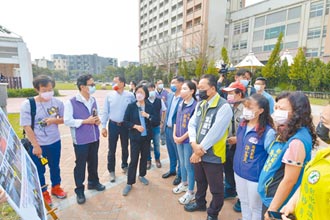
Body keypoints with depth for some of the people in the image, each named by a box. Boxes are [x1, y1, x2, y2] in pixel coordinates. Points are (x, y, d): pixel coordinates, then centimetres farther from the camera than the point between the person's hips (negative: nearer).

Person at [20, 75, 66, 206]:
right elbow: (26, 127, -14)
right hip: (37, 144, -2)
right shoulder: (27, 105, -17)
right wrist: (36, 146, -13)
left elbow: (64, 119, 1)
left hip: (55, 142, 3)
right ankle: (43, 193, 37)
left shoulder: (57, 103, -9)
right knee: (39, 170, 15)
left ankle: (56, 187, 44)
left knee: (55, 167, 21)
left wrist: (54, 120, -21)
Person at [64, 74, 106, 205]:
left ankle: (93, 182, 41)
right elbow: (67, 121, -15)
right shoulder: (71, 102, -15)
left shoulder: (93, 100, 4)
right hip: (80, 140, -5)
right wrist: (85, 121, -20)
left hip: (94, 138, 6)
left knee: (93, 162, 20)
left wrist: (97, 120, -6)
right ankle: (79, 190, 28)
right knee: (80, 165, 9)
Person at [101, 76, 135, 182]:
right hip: (113, 125, 0)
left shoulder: (130, 95, -7)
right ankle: (111, 171, 24)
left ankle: (124, 166, 38)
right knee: (112, 149, 7)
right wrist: (103, 126, -3)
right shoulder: (109, 95, -4)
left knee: (125, 147, 16)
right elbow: (105, 112, -1)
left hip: (125, 125, 0)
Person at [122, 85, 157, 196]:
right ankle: (129, 183, 15)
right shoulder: (131, 106, -6)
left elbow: (155, 121, -1)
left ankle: (142, 175, 39)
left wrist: (148, 116, -17)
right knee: (133, 160, 1)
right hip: (135, 137, -3)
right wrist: (135, 126, -19)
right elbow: (125, 121, -6)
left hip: (147, 137, 3)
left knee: (144, 157, 17)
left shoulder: (149, 106, 0)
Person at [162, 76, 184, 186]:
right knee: (171, 152, 21)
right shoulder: (170, 95, 6)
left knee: (178, 154, 9)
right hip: (168, 128, 7)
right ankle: (172, 170, 40)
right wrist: (165, 124, 13)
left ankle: (180, 174, 28)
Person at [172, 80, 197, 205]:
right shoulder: (180, 104, 5)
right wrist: (174, 135, 1)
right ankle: (184, 184, 40)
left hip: (188, 140, -7)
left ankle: (190, 192, 20)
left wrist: (182, 138, -14)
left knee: (189, 165, 4)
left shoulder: (195, 105, -17)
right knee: (182, 163, 20)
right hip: (179, 139, 7)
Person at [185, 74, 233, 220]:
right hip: (198, 152, 7)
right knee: (200, 181, 27)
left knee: (216, 188, 13)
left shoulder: (224, 106, -18)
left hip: (212, 155, -6)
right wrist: (194, 144, -15)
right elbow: (192, 124, 1)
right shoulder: (200, 104, 6)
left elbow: (215, 132, -23)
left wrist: (201, 149, -17)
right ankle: (200, 203, 52)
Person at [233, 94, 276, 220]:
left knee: (255, 208, 16)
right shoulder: (242, 125, -1)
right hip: (239, 172, 6)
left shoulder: (268, 132, -22)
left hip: (255, 176, -6)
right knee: (244, 202, 26)